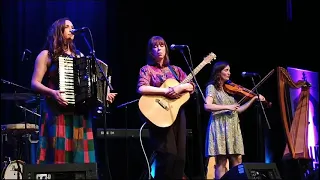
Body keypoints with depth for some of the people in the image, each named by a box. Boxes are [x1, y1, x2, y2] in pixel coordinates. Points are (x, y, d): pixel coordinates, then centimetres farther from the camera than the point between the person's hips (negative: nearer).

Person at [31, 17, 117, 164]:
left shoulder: (79, 56, 21)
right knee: (58, 156, -13)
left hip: (80, 114, 5)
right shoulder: (47, 55, 5)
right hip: (57, 112, -5)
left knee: (80, 157, -1)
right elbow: (35, 83, -4)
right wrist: (52, 92, -21)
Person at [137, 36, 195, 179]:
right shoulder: (147, 69, 2)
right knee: (168, 155, -15)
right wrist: (166, 91, -19)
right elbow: (141, 89, -15)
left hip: (177, 114, 5)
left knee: (180, 156, 0)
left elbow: (192, 87, 10)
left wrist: (181, 87, -11)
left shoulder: (175, 70, 16)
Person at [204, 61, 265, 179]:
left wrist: (253, 99, 14)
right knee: (221, 162, -9)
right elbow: (207, 106, -16)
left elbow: (237, 110, 18)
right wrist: (227, 107, -19)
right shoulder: (212, 87, 0)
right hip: (220, 126, -7)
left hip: (233, 127, 7)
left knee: (237, 161, 0)